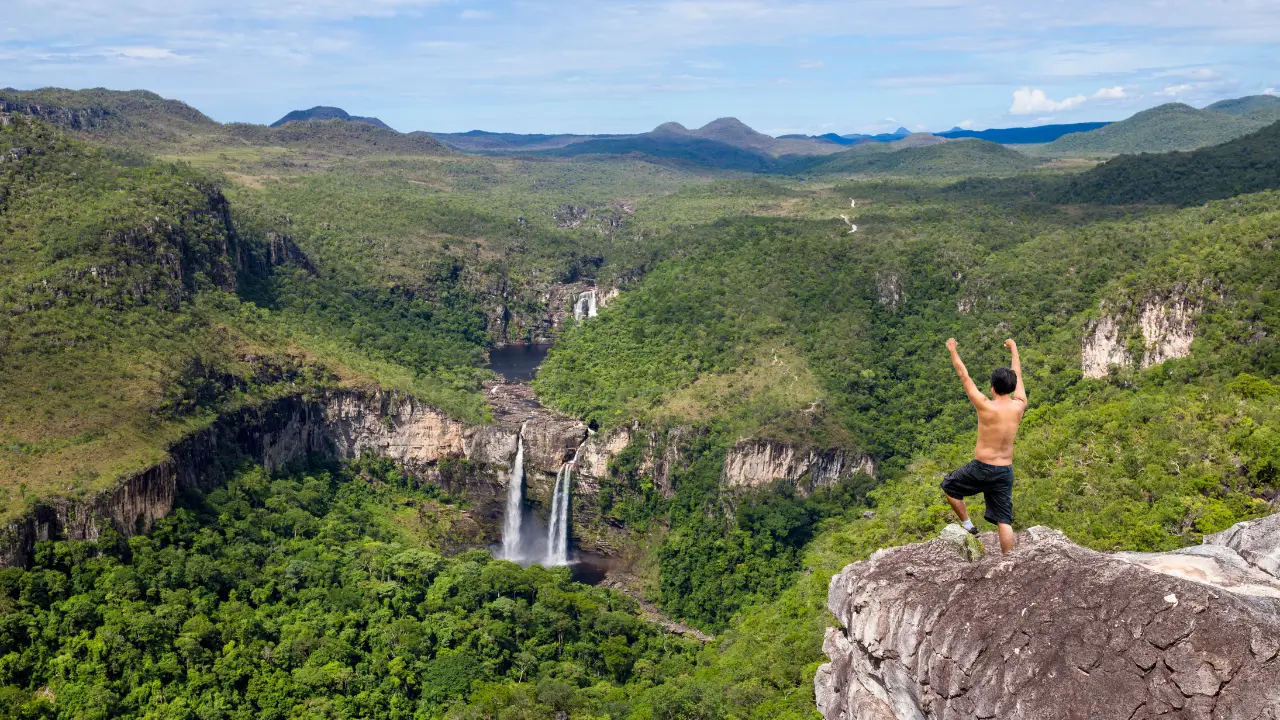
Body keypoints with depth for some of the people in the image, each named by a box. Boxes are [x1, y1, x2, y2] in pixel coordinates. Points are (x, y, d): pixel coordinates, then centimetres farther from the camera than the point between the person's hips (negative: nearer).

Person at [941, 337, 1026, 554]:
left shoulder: (985, 406, -16)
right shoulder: (1019, 406, -3)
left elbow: (964, 376, -5)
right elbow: (1017, 376, 13)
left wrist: (952, 350, 7)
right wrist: (1013, 348, 28)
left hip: (982, 468, -4)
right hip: (1006, 471, 4)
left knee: (949, 486, 22)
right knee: (1004, 521, 5)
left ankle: (968, 525, 18)